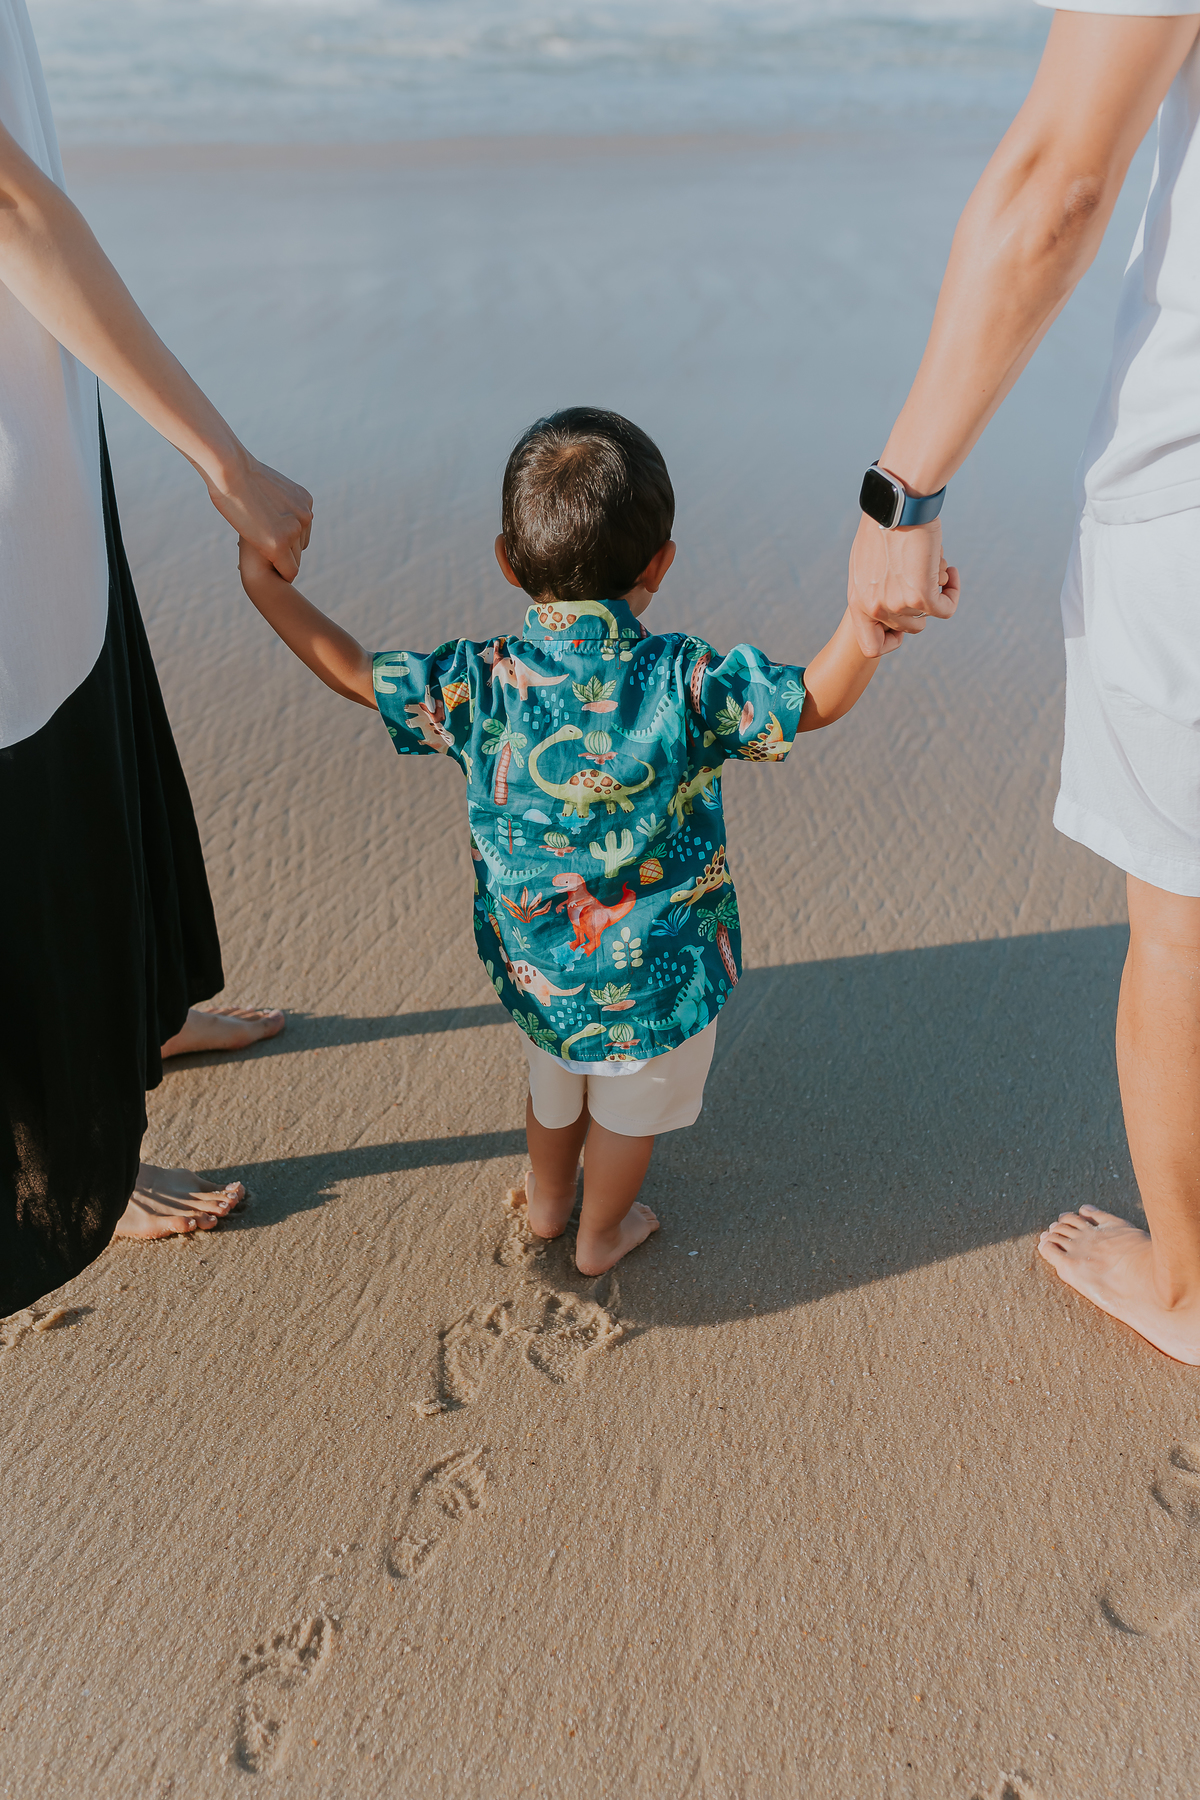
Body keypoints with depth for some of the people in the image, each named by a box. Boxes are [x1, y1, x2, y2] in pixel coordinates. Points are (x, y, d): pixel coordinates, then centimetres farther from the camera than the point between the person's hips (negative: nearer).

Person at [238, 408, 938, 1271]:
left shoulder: (477, 683, -16)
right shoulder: (690, 682, -24)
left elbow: (356, 673, -4)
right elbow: (815, 702, -18)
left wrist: (267, 584, 6)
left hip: (536, 964, 3)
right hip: (657, 971, -2)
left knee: (553, 1084, 32)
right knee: (630, 1105, 25)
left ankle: (548, 1201, 58)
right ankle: (601, 1234, 49)